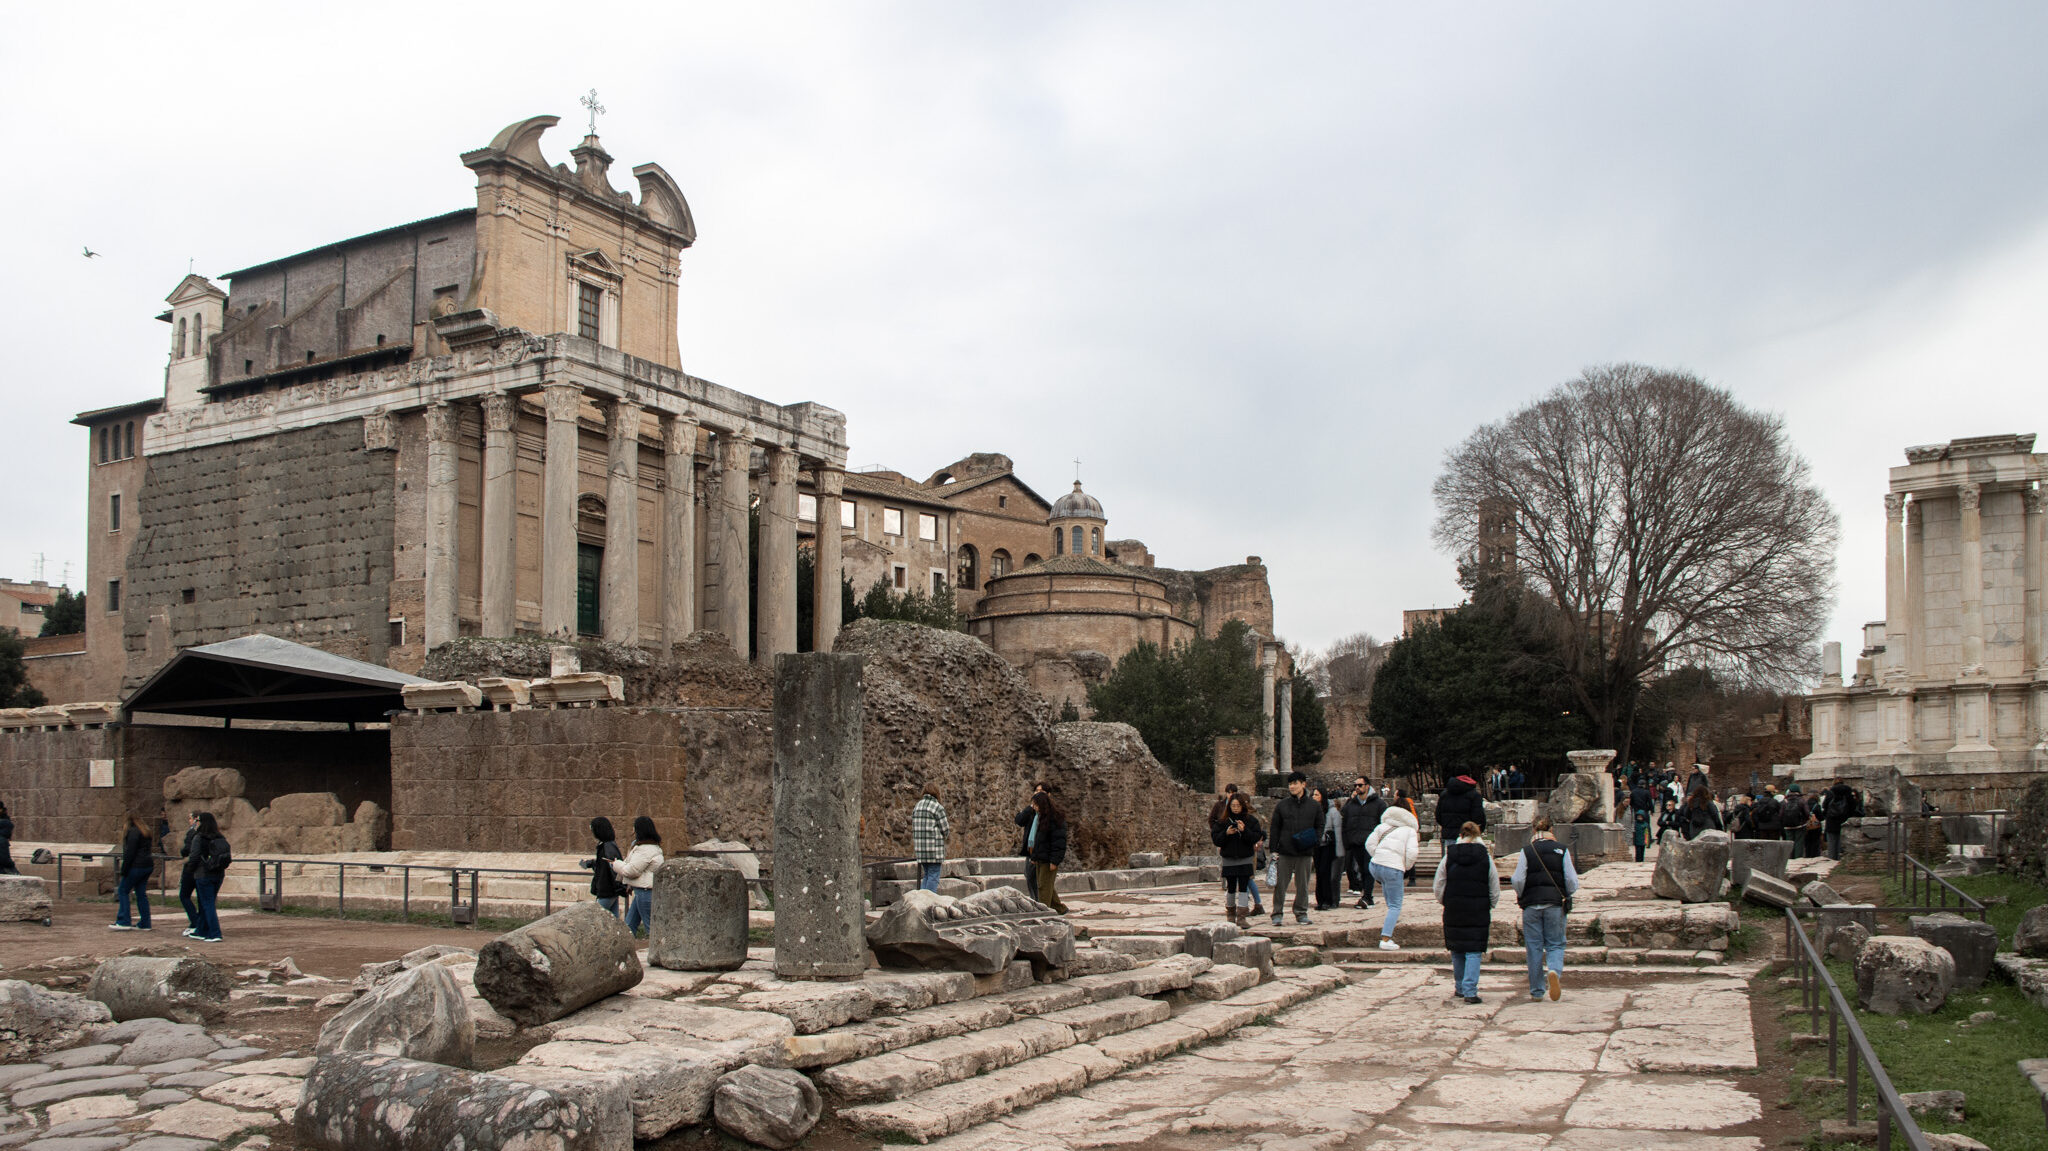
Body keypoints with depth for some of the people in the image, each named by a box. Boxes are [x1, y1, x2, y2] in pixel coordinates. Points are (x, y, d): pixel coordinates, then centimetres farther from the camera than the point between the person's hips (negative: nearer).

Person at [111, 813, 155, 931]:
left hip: (137, 866, -9)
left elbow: (130, 853, -17)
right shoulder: (145, 830, 17)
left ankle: (123, 922, -3)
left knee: (123, 891, 0)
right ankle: (144, 924, 9)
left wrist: (124, 870, -14)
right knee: (141, 893, 10)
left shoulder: (133, 832, -12)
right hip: (148, 865, 9)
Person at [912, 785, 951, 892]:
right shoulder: (938, 807, -9)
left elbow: (914, 828, 14)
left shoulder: (917, 807, 12)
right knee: (933, 876, -2)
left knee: (927, 876, 15)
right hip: (934, 847, -7)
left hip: (921, 847, 7)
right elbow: (945, 829, -8)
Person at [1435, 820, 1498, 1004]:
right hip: (1479, 913, -1)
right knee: (1474, 952, 0)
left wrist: (1443, 903, 21)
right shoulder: (1485, 857, -2)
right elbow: (1495, 890, 4)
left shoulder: (1448, 857, 0)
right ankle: (1470, 991, -9)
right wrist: (1490, 906, 19)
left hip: (1454, 913, 1)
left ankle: (1461, 988, 22)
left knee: (1457, 951, 15)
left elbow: (1438, 887, 4)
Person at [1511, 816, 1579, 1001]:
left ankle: (1537, 991, 8)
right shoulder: (1562, 850, 2)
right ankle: (1555, 970, -23)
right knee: (1555, 944, 8)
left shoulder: (1526, 852, -1)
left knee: (1534, 946, 6)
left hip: (1531, 904, -1)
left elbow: (1518, 880, -6)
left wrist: (1520, 896, 14)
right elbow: (1572, 882, -1)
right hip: (1555, 904, 1)